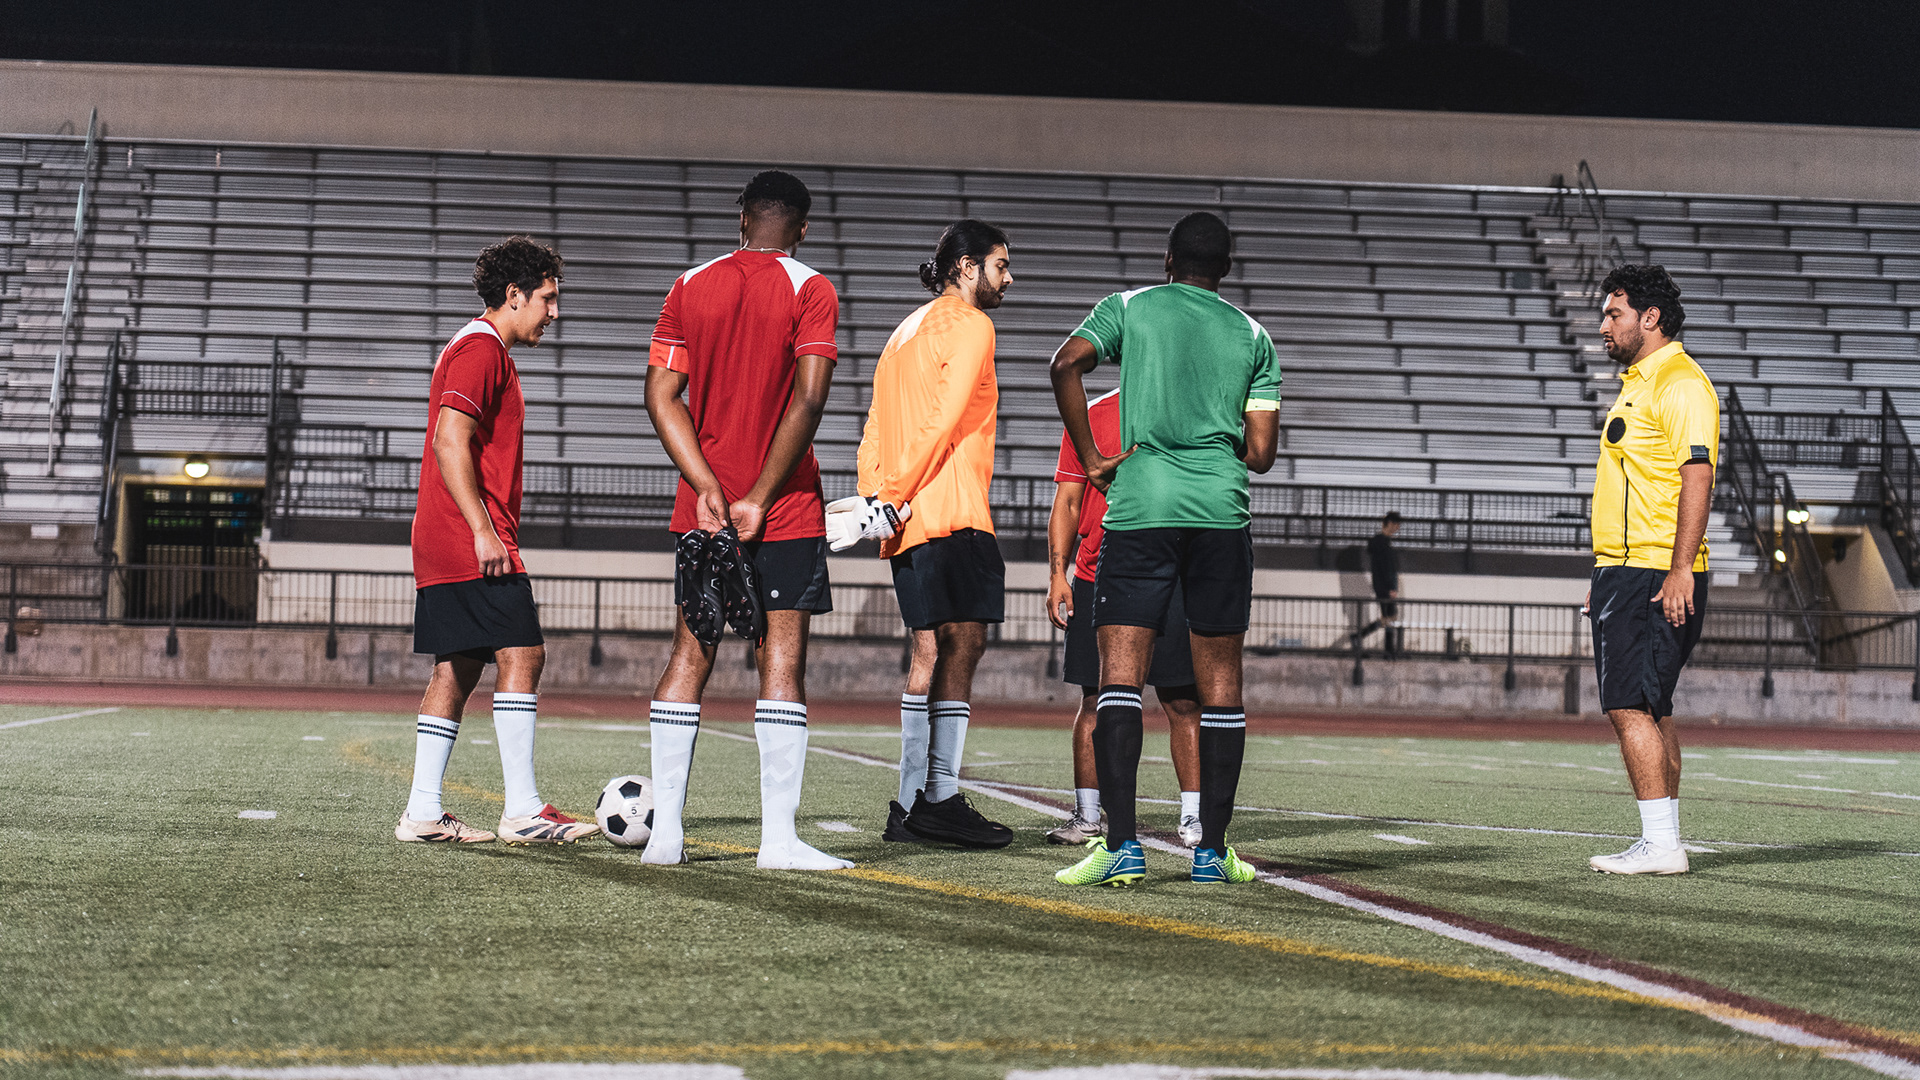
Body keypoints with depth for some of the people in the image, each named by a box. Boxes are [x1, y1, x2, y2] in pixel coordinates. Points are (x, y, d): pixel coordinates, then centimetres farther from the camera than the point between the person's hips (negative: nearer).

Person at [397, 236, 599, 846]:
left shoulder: (480, 351, 23)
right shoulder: (480, 349, -9)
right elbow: (450, 441, -20)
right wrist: (483, 531, -22)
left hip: (443, 544, 11)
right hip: (471, 542, -11)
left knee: (457, 670, 8)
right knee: (521, 655, -12)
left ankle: (422, 814, 7)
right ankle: (522, 810, -13)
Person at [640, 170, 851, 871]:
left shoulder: (690, 286, 8)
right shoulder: (810, 289, -4)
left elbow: (661, 395, 1)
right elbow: (808, 401, -15)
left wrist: (709, 488, -5)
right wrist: (757, 499, -13)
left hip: (704, 506, 4)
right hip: (786, 510, -4)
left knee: (689, 657, 9)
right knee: (782, 662, -3)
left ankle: (665, 831, 8)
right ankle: (778, 839, -5)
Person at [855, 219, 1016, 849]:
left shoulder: (908, 331, 25)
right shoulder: (967, 325, -4)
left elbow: (875, 433, 19)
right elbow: (943, 420, -15)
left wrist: (874, 497, 9)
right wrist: (895, 495, -13)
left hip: (909, 517, 9)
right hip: (951, 514, -9)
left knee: (935, 654, 10)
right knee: (961, 644, -11)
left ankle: (911, 802, 8)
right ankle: (940, 798, -17)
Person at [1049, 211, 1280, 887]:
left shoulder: (1129, 307, 10)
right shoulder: (1252, 336, 13)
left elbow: (1067, 363, -8)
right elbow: (1261, 452, 8)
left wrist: (1091, 459, -1)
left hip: (1139, 508, -1)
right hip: (1222, 513, 1)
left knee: (1121, 674, -3)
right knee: (1220, 683, 7)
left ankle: (1121, 845, -14)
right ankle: (1211, 850, 5)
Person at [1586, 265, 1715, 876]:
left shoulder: (1681, 384, -11)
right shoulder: (1636, 386, 20)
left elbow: (1696, 475, -19)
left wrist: (1680, 569, -26)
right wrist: (1605, 577, 23)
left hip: (1658, 576, -10)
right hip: (1624, 571, 10)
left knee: (1631, 706, -13)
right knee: (1650, 710, 9)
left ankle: (1661, 844, -13)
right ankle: (1663, 842, 12)